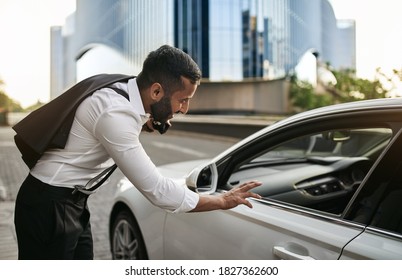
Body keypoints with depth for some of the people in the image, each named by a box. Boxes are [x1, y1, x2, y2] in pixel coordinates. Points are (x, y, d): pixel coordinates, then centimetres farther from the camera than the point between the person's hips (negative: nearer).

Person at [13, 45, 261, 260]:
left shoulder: (123, 90, -2)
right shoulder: (116, 113, -29)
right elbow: (157, 190, -28)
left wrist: (147, 123, -3)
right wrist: (223, 201, -17)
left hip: (72, 202, 9)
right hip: (49, 207, -9)